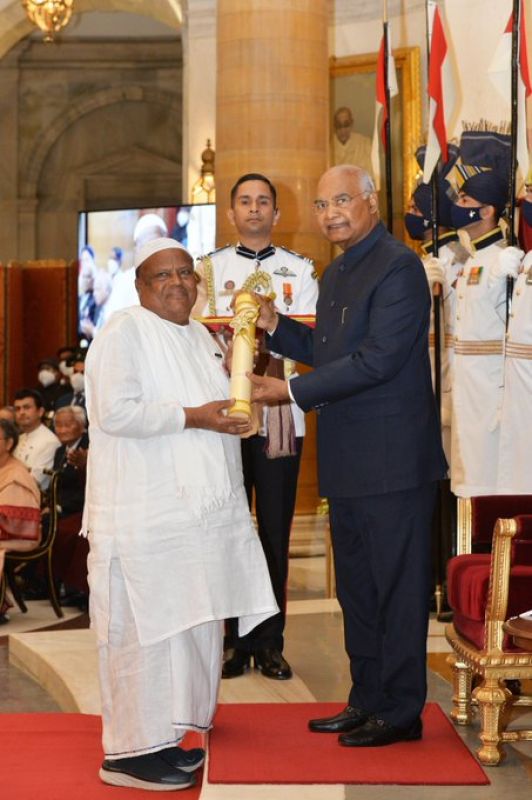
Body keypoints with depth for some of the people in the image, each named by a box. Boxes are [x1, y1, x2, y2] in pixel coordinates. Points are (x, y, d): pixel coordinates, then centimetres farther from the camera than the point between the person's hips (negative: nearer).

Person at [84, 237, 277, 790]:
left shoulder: (200, 337, 18)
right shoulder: (124, 333, -8)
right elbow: (115, 412, -19)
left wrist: (236, 408, 9)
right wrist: (193, 416, -20)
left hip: (200, 511, 9)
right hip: (146, 514, -9)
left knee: (195, 625, 12)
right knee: (145, 628, -5)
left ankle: (167, 734, 23)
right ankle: (131, 751, 5)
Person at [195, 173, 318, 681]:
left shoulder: (299, 270, 11)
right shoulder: (210, 269, 12)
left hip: (279, 414, 0)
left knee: (276, 531, 3)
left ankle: (270, 642, 10)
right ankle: (236, 640, 11)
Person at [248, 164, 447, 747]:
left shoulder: (398, 266, -14)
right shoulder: (336, 273, 16)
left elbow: (377, 359, -21)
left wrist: (291, 390, -20)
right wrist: (276, 326, 6)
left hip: (392, 458, -9)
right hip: (348, 459, 9)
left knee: (396, 586, 1)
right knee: (356, 587, 15)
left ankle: (400, 711, 12)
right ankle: (367, 701, 27)